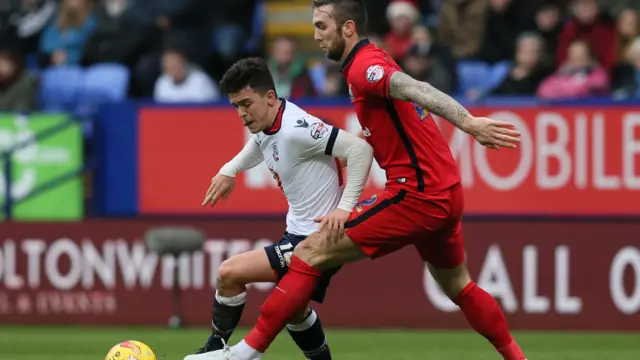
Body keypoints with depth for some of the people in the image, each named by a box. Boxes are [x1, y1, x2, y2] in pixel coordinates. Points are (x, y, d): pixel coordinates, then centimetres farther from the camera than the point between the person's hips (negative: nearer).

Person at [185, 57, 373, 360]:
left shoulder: (295, 128, -24)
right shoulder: (264, 127, 4)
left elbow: (360, 149, -29)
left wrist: (345, 207, -33)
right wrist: (229, 170, 14)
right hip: (298, 235, 10)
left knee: (229, 274, -11)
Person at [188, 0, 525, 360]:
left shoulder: (364, 67, -13)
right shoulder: (371, 63, 18)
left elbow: (416, 90, -32)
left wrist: (468, 122, -46)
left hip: (417, 196, -10)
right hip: (446, 195, 10)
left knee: (312, 253, -8)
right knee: (459, 287, 29)